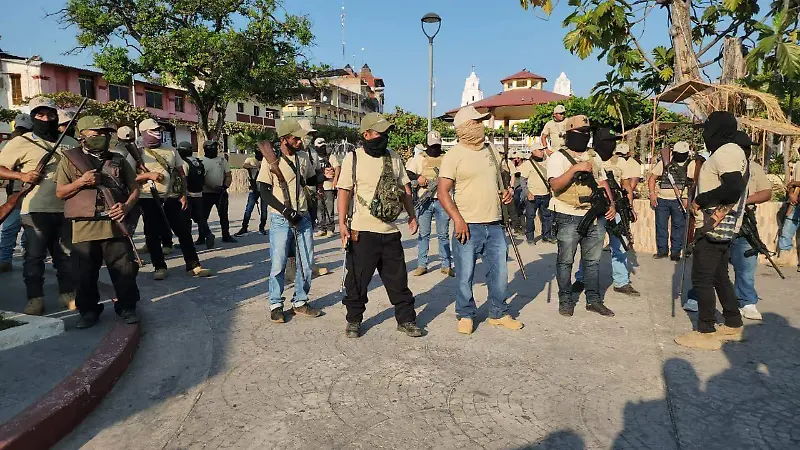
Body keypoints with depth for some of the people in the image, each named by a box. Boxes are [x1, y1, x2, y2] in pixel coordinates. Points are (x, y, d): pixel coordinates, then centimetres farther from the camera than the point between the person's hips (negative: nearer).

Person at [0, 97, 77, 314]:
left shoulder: (70, 143, 12)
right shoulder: (21, 142, 0)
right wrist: (22, 176, -15)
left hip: (66, 209, 3)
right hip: (35, 210, -3)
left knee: (66, 254, 10)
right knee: (34, 256, 2)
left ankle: (68, 294, 21)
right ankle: (35, 299, 10)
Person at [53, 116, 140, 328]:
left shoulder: (118, 160, 12)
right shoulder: (70, 159, 5)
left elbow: (134, 188, 12)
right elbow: (60, 192, 4)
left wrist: (127, 206, -6)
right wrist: (81, 181, -12)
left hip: (115, 224, 1)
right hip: (84, 226, -1)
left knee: (124, 269, 2)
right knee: (85, 273, 6)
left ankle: (127, 307, 16)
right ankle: (88, 310, 21)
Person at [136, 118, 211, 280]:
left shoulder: (171, 150, 11)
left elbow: (181, 174, 12)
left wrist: (184, 195, 3)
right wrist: (148, 175, -17)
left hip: (172, 199, 2)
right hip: (149, 200, -2)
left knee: (184, 231, 0)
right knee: (153, 235, 4)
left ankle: (193, 265, 6)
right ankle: (159, 267, 17)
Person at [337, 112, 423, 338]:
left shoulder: (394, 157, 10)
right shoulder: (353, 158, -4)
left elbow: (404, 189, 16)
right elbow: (344, 191, -7)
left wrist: (412, 216, 12)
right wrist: (342, 223, -14)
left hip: (390, 231, 4)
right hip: (363, 231, -4)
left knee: (398, 279, 11)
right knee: (357, 280, 5)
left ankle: (406, 320, 22)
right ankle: (354, 321, 23)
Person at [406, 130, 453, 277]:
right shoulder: (419, 158, 7)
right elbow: (406, 173, 2)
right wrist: (417, 177, -17)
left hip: (441, 201, 1)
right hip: (424, 202, 0)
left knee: (443, 234, 4)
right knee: (423, 234, 6)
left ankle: (446, 265, 11)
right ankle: (422, 265, 14)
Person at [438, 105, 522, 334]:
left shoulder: (491, 150, 12)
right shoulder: (454, 154, -7)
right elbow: (443, 192, -10)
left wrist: (506, 192, 5)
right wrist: (458, 220, -18)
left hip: (495, 225, 6)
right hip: (468, 226, -5)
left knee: (500, 272, 12)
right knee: (465, 275, 3)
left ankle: (499, 313, 30)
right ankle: (465, 315, 22)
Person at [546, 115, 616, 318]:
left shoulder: (594, 156, 15)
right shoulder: (558, 157, -5)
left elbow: (603, 182, 18)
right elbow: (555, 185, -19)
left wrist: (611, 204, 4)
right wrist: (575, 168, -28)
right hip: (569, 218, -5)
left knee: (593, 260, 12)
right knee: (565, 261, 4)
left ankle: (594, 299, 22)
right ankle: (565, 300, 16)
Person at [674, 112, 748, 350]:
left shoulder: (725, 152, -14)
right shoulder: (733, 151, 18)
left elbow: (734, 187, -28)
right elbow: (734, 186, 18)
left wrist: (700, 200, -17)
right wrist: (701, 201, 8)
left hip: (713, 228, -10)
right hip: (723, 228, 10)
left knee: (702, 279, -5)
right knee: (720, 277, 18)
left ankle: (706, 333, 1)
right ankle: (733, 326, 28)